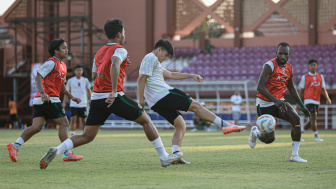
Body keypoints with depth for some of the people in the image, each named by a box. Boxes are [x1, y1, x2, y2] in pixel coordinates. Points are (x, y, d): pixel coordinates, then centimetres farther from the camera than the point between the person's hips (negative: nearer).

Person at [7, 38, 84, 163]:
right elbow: (38, 77, -16)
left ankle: (15, 145, -8)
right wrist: (43, 93, -28)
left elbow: (61, 85, 31)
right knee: (64, 123, -5)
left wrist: (71, 97, 23)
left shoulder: (63, 65, 22)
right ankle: (67, 154, -2)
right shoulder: (51, 63, -8)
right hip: (49, 99, -9)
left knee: (36, 127, 1)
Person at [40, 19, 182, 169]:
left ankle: (55, 151, -12)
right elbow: (114, 64, -25)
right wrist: (114, 91, -31)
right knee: (146, 120, 9)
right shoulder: (120, 50, -4)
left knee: (87, 137, 8)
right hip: (114, 98, -6)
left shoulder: (99, 52, 19)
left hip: (96, 98, 6)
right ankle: (164, 157, 10)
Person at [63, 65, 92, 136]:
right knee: (73, 119, -13)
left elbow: (89, 91, 15)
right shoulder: (70, 81, 2)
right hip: (73, 104, -1)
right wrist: (64, 102, 1)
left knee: (83, 120, 4)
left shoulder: (85, 80, 6)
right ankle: (72, 134, -8)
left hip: (83, 104, 1)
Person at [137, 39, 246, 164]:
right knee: (195, 105, -8)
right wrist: (141, 99, -17)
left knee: (180, 125, 10)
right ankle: (225, 126, -11)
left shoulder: (154, 61, 30)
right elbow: (141, 79, -13)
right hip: (163, 94, -10)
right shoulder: (151, 58, -2)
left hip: (156, 103, 10)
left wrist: (191, 76, 32)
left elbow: (170, 75, 35)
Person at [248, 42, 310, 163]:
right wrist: (275, 101, -34)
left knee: (296, 119, -22)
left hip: (279, 101, 6)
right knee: (269, 138, -7)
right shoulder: (270, 65, -17)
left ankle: (294, 155, -15)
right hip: (265, 104, -6)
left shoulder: (289, 69, 6)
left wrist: (302, 106, 17)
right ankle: (255, 132, 31)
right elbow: (260, 86, -24)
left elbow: (291, 88, 21)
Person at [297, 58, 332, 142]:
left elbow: (323, 89, 12)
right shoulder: (305, 77, 0)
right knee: (313, 117, -16)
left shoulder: (320, 77, 12)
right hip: (309, 100, -6)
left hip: (317, 101, 6)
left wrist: (327, 98, -4)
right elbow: (301, 91, 3)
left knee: (312, 121, 8)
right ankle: (316, 136, -12)